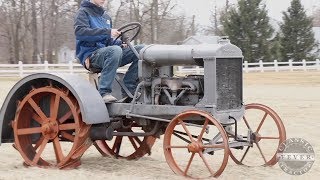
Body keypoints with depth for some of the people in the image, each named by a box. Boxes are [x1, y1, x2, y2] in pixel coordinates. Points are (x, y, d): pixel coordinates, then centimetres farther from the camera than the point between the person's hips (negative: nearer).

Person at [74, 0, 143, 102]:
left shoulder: (105, 16, 23)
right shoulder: (83, 12, 2)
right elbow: (80, 32, -17)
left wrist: (120, 43, 4)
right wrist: (107, 32, -23)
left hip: (107, 54, 7)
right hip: (90, 55, -7)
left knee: (141, 50, -8)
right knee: (115, 50, -38)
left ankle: (129, 89, -14)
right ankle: (104, 93, -35)